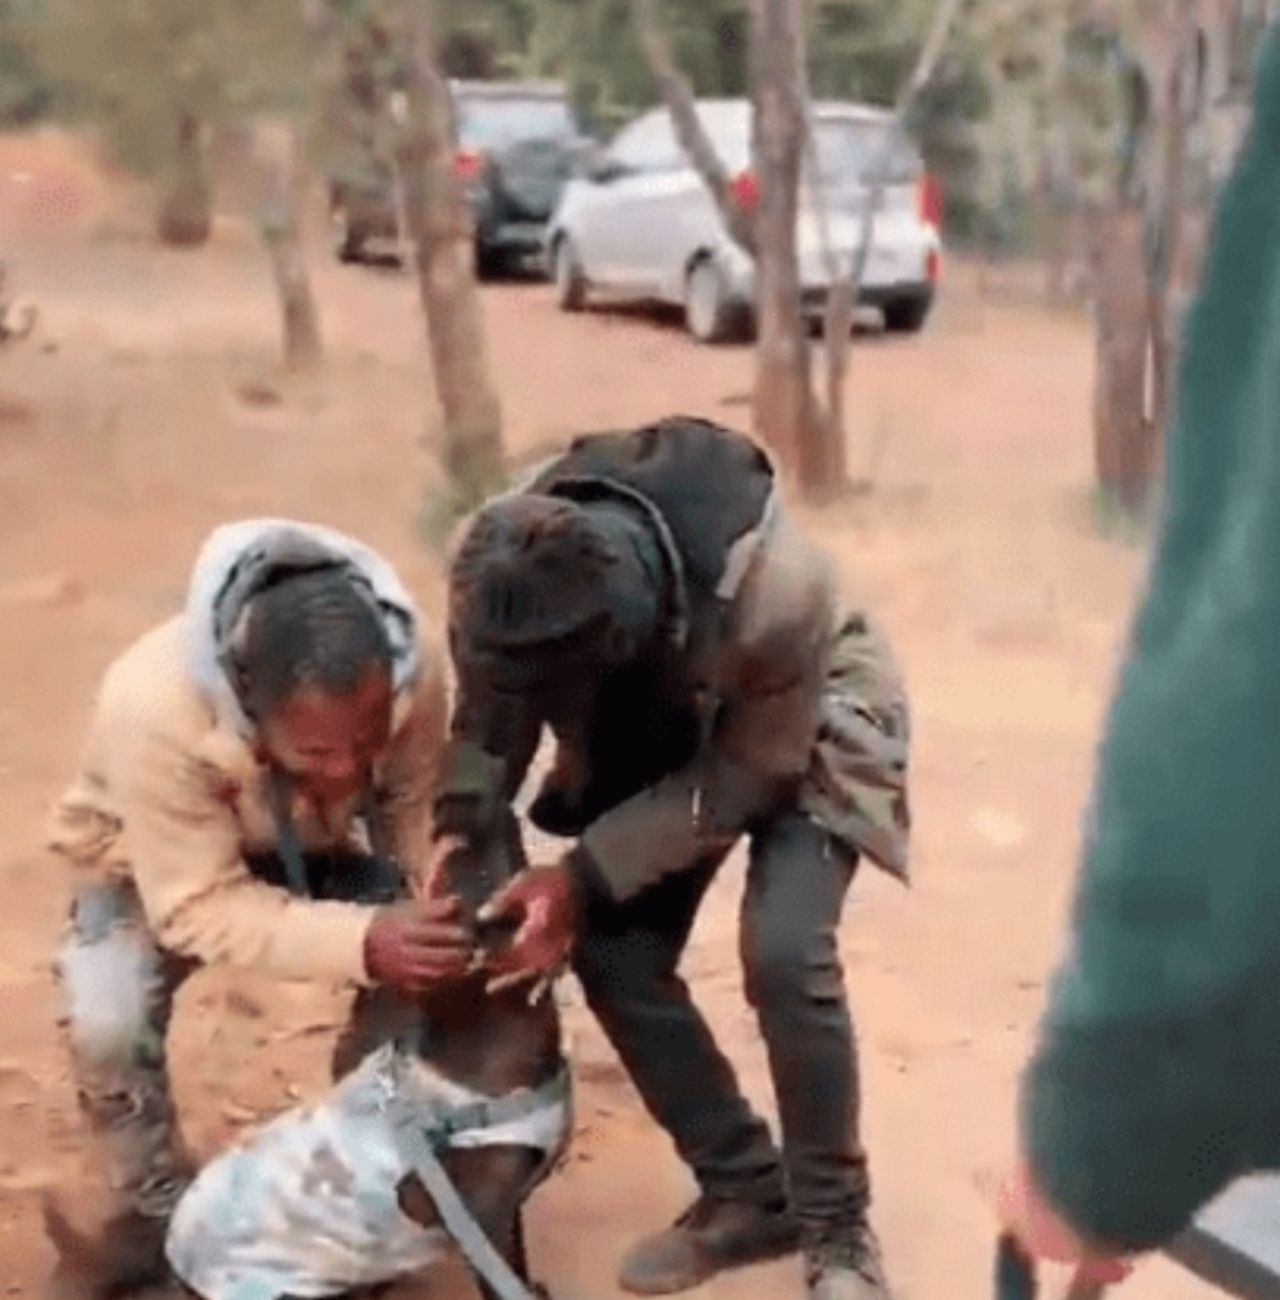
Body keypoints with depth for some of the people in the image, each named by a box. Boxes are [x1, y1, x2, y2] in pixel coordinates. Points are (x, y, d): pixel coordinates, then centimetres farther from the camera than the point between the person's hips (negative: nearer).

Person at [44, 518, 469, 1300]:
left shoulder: (412, 667, -34)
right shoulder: (155, 708, -44)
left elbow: (416, 810, -18)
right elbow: (199, 906, -37)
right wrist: (361, 942, -50)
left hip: (317, 843, 3)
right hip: (158, 863, -3)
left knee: (422, 975, -18)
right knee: (107, 1024, -27)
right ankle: (158, 1214, 2)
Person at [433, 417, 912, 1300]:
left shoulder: (775, 594, -44)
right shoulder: (508, 571, -31)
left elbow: (748, 775, -28)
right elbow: (493, 704, -10)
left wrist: (584, 877, -31)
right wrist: (459, 831, -27)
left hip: (803, 736, -5)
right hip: (653, 733, 5)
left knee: (784, 953, -23)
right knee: (612, 953, -6)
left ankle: (837, 1228, -1)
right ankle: (748, 1194, 13)